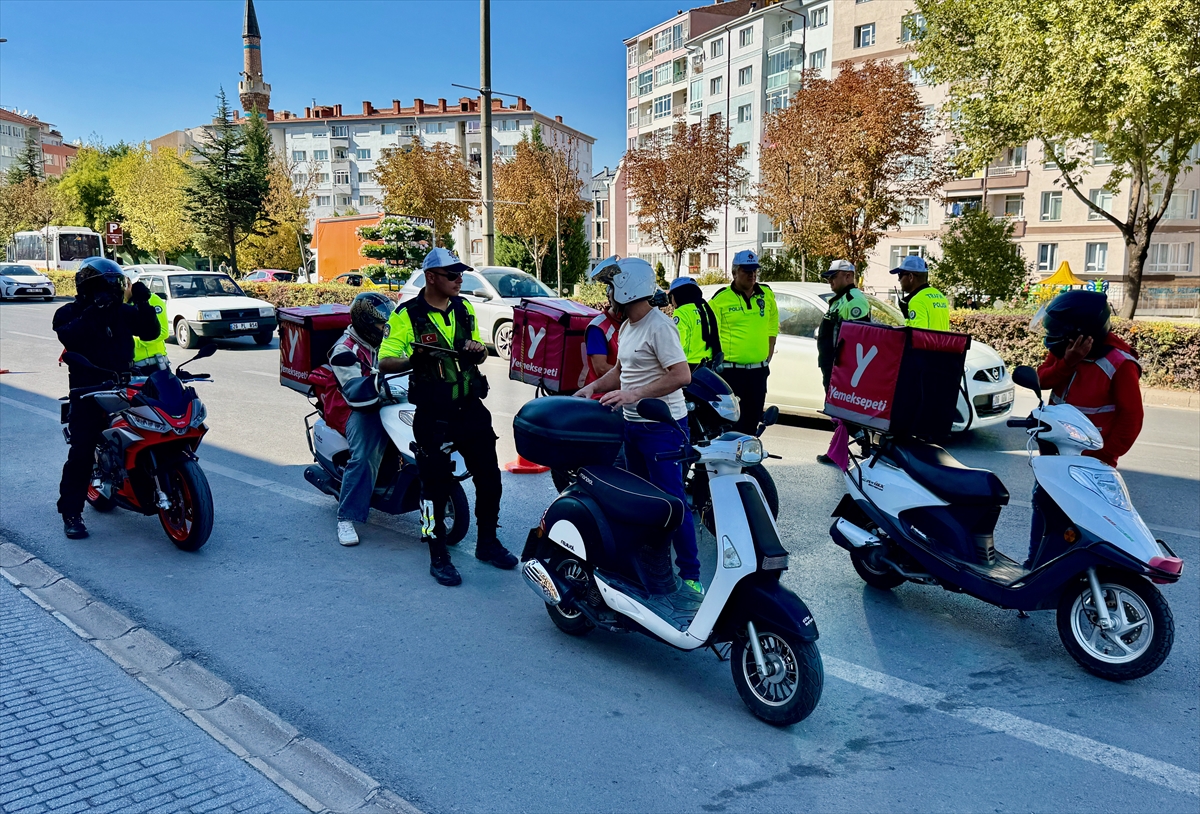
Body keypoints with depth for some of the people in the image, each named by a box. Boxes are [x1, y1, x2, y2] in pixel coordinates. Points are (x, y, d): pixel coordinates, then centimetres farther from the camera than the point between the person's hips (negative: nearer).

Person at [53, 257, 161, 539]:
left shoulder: (123, 312, 12)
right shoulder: (68, 314, 1)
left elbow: (150, 332, 3)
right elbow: (69, 337, -19)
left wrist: (142, 302, -8)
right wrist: (94, 312, -27)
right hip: (88, 392, -3)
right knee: (82, 452, -7)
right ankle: (71, 513, 1)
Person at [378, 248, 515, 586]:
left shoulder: (465, 308, 10)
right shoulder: (406, 315, -7)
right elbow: (384, 362, -10)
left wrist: (478, 350, -4)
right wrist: (411, 359, -30)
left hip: (471, 407, 5)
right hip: (433, 415, -5)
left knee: (489, 477, 9)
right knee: (435, 483, 1)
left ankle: (487, 542, 28)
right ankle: (438, 556, 14)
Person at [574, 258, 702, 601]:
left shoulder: (658, 326, -16)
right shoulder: (627, 327, 14)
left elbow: (682, 375, -24)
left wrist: (634, 395, -26)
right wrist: (593, 387, 10)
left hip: (662, 427, -10)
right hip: (633, 425, 10)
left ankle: (691, 576, 5)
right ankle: (658, 574, 25)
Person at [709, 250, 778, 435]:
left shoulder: (767, 295, 8)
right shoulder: (720, 298, -6)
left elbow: (772, 329, 16)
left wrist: (768, 356, 10)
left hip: (758, 370, 5)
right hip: (730, 370, -4)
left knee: (753, 417, 13)